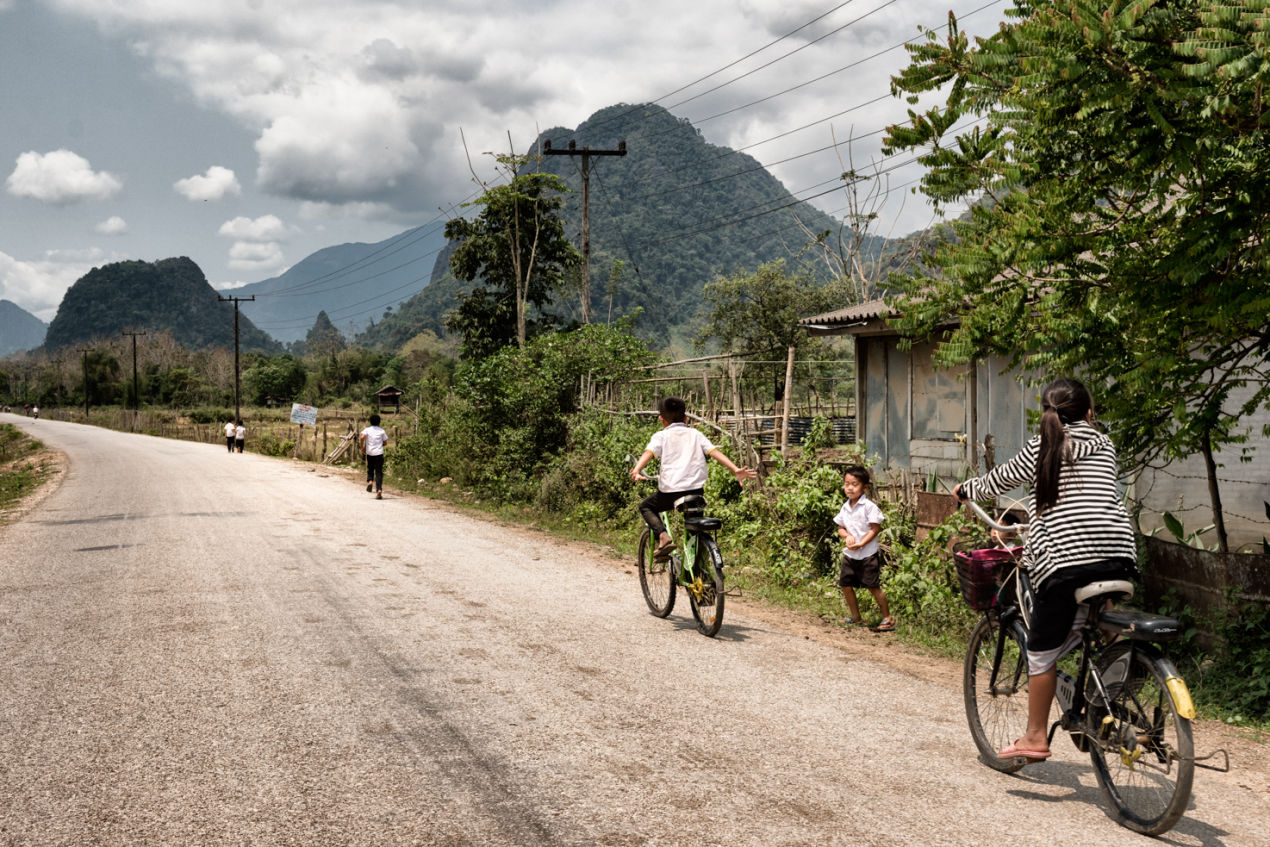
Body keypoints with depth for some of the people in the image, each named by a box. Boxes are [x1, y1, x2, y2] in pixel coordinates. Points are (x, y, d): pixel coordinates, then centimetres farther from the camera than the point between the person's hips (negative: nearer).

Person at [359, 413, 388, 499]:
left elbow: (362, 437, -15)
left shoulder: (367, 430, 2)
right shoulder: (381, 431, 4)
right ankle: (379, 490, -12)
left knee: (370, 470, 21)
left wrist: (362, 447, -3)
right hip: (379, 453, 0)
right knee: (379, 472, 0)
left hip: (370, 453, 0)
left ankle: (370, 481, -7)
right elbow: (385, 442, 6)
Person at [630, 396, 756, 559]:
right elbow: (715, 452, 5)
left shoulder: (661, 436, 9)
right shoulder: (695, 434, 18)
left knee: (646, 506, 23)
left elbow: (649, 452, -11)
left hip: (671, 491, -3)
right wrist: (735, 470, -3)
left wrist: (636, 470, -27)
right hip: (696, 490, 4)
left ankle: (663, 537, -1)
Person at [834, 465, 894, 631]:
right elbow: (840, 528, 13)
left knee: (873, 587, -6)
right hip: (849, 555, 7)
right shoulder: (845, 507, 7)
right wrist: (847, 536, -10)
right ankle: (855, 617, 23)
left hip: (867, 554, -7)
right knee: (845, 585, 7)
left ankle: (888, 618, 7)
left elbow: (875, 529, -14)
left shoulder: (869, 506, -13)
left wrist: (861, 544, -21)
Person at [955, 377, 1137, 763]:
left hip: (1065, 559, -4)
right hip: (1118, 558, 4)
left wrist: (965, 490, 37)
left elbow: (999, 481, 18)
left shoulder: (1041, 447, 7)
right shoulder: (1104, 446, 17)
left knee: (1042, 654, 6)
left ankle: (1035, 738, 12)